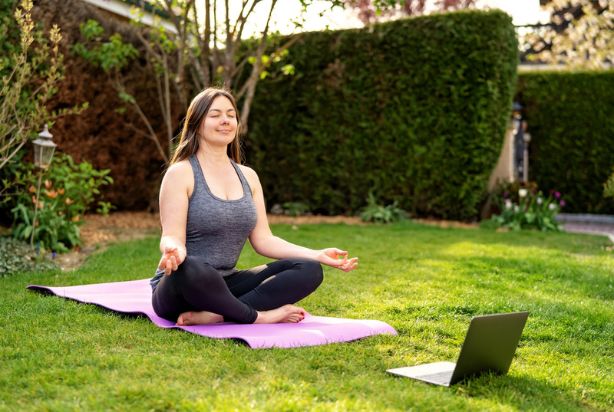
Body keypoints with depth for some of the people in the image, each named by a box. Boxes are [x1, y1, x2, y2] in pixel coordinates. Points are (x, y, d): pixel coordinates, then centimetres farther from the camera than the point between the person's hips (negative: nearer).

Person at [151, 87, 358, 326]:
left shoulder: (248, 176, 12)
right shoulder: (181, 173, -6)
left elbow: (263, 239, 10)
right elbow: (172, 237, -13)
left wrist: (317, 255, -1)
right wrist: (174, 251, -38)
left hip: (225, 286, 6)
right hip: (180, 289, -6)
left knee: (308, 270, -13)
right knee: (188, 267, -42)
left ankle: (215, 316, -26)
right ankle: (259, 316, -19)